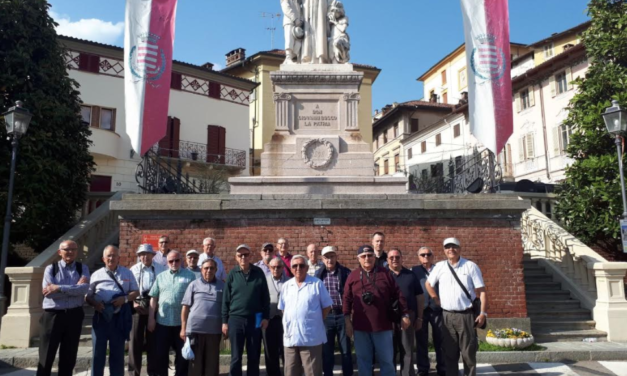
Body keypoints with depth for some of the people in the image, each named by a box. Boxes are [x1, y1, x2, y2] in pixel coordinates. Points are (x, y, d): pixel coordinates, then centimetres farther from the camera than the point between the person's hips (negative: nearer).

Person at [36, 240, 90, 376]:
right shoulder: (51, 268, 2)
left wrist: (58, 288, -18)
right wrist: (74, 289, -12)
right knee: (46, 357, 5)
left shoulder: (83, 269, 6)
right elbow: (47, 291, -12)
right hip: (52, 315, -1)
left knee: (69, 357, 11)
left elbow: (84, 288, -12)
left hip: (74, 316, 2)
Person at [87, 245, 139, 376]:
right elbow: (88, 296, 8)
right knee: (98, 352, 5)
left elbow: (136, 292, 7)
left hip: (120, 317, 0)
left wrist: (125, 298, -11)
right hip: (101, 317, 0)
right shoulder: (96, 275, 6)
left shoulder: (127, 273, 6)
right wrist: (94, 303, -13)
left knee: (117, 352, 11)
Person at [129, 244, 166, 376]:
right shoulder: (134, 269, 5)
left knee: (153, 340, 9)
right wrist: (133, 303, -8)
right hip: (138, 306, 0)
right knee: (135, 340, 4)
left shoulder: (161, 269, 1)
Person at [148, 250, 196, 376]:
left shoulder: (190, 276, 0)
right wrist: (151, 318, 2)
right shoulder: (160, 277, 9)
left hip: (182, 322, -2)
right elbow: (154, 298, 8)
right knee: (160, 353, 11)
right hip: (162, 321, 2)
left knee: (182, 353, 8)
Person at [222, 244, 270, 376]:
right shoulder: (232, 274, 1)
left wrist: (265, 317, -1)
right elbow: (226, 299, 3)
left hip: (255, 319, 1)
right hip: (236, 319, 0)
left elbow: (265, 297, 4)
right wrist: (224, 321, 0)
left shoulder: (258, 273, 2)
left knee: (254, 357, 9)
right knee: (236, 357, 6)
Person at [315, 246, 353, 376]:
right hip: (326, 316, 1)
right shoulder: (318, 274, 3)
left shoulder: (346, 272, -2)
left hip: (342, 315, -1)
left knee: (346, 350, 7)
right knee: (326, 350, 10)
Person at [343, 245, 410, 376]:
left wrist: (405, 315, 3)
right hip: (360, 327, 0)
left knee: (386, 360, 9)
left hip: (383, 326, 0)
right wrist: (347, 322, -1)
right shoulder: (353, 275, 3)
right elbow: (347, 300, 3)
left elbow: (398, 295, 6)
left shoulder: (385, 273, 4)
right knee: (363, 360, 11)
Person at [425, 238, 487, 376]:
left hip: (466, 315, -2)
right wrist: (437, 300, 8)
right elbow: (428, 284, 18)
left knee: (469, 352, 4)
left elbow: (481, 291, -2)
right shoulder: (440, 266, 6)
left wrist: (483, 313, -10)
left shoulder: (470, 266, -1)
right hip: (447, 316, 2)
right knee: (450, 353, 10)